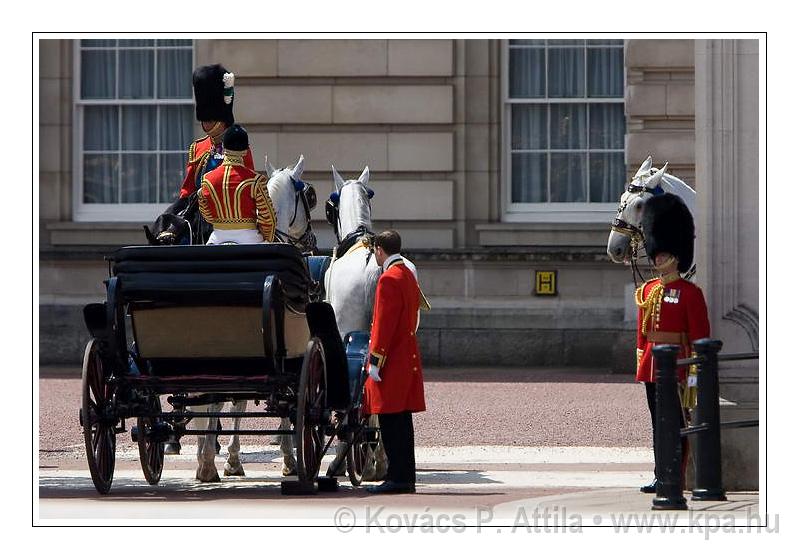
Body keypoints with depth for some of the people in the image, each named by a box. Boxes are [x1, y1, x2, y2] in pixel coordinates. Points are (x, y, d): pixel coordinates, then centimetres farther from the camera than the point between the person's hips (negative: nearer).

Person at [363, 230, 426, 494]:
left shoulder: (389, 279, -14)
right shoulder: (409, 276, 16)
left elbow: (384, 324, -19)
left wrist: (375, 361, -17)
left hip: (392, 363, -10)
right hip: (408, 359, 10)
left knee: (391, 421, -8)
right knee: (401, 421, 11)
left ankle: (398, 478, -9)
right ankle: (405, 478, 13)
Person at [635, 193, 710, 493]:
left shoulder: (690, 293, -7)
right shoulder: (648, 290, 11)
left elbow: (700, 335, -9)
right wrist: (641, 361, 12)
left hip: (677, 364, -6)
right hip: (652, 365, 6)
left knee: (677, 421, -3)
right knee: (658, 423, 9)